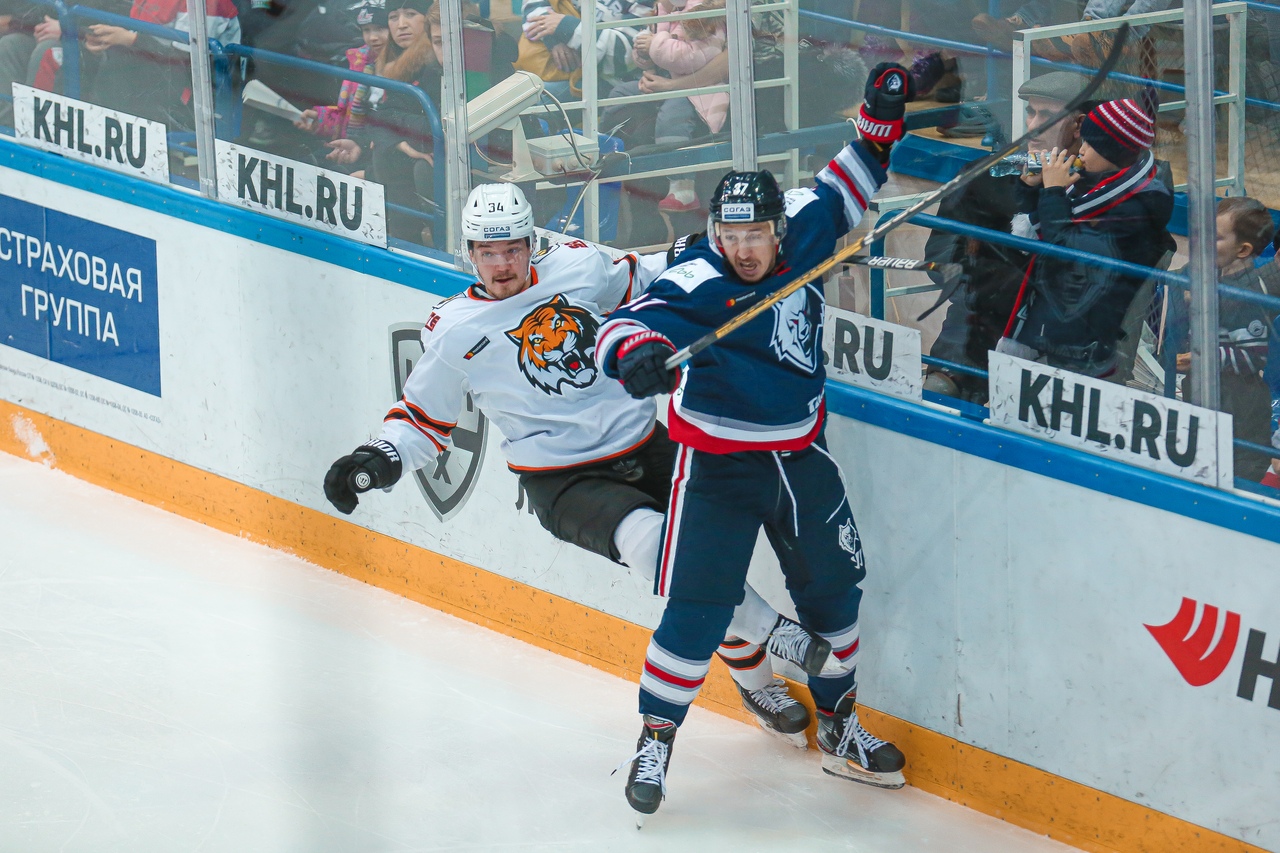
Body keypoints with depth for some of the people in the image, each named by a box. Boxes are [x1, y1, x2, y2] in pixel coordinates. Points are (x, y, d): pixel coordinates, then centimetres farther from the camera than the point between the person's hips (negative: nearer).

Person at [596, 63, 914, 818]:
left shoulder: (804, 236, -5)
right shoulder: (698, 284, -22)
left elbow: (841, 193, 14)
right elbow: (629, 324, -33)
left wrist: (881, 122, 4)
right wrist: (637, 350, -55)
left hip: (801, 457, 6)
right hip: (717, 465, -6)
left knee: (834, 587, 14)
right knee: (698, 608, -9)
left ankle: (840, 728, 32)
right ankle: (656, 740, 5)